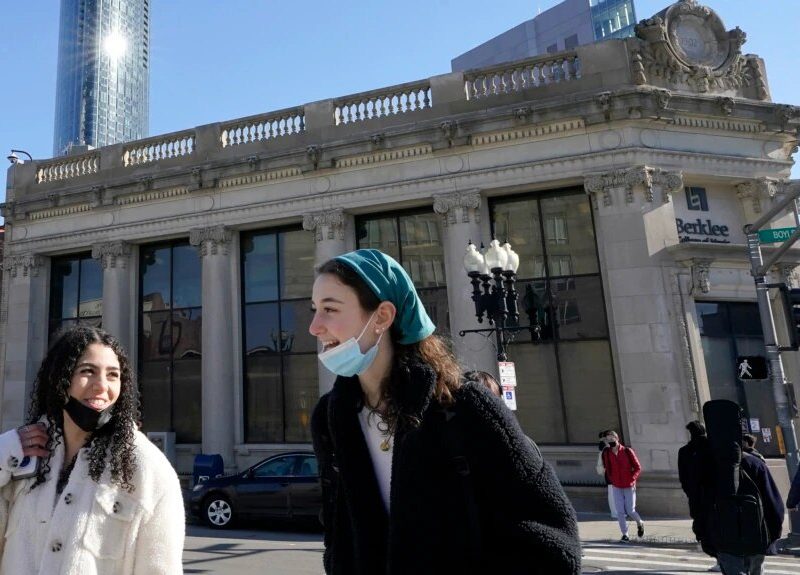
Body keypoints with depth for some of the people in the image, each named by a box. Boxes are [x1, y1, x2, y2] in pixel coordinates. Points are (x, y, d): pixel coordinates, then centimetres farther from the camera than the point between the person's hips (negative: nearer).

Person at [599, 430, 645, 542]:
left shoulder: (627, 451, -9)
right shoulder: (606, 453, -2)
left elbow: (638, 467, -4)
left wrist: (632, 479, -11)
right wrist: (611, 479, 3)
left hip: (629, 487, -2)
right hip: (616, 487, 2)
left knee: (630, 511, 1)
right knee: (620, 512, -1)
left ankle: (640, 523, 32)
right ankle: (625, 535, 9)